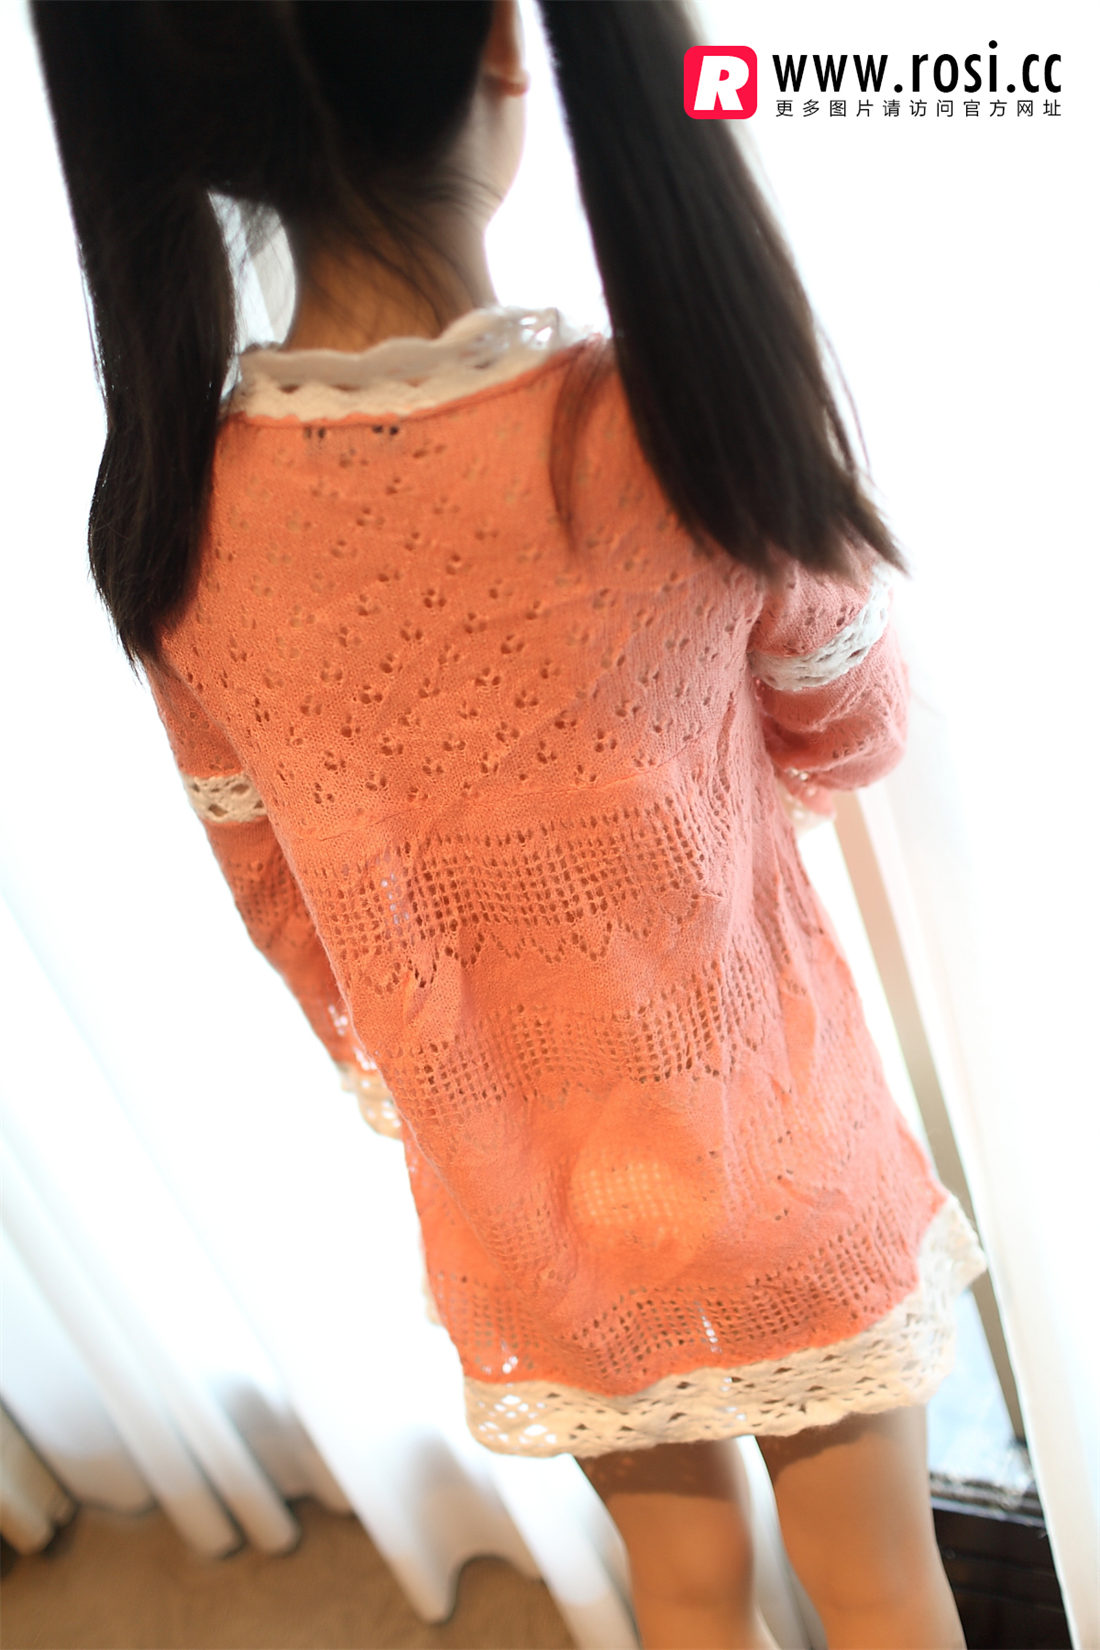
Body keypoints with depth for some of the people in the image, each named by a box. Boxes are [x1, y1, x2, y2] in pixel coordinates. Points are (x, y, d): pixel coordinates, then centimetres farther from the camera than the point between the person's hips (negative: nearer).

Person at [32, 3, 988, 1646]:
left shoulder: (168, 521, -16)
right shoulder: (706, 419, -25)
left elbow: (277, 898, -2)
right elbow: (849, 736, -6)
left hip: (513, 1206, 3)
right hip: (779, 1167, -2)